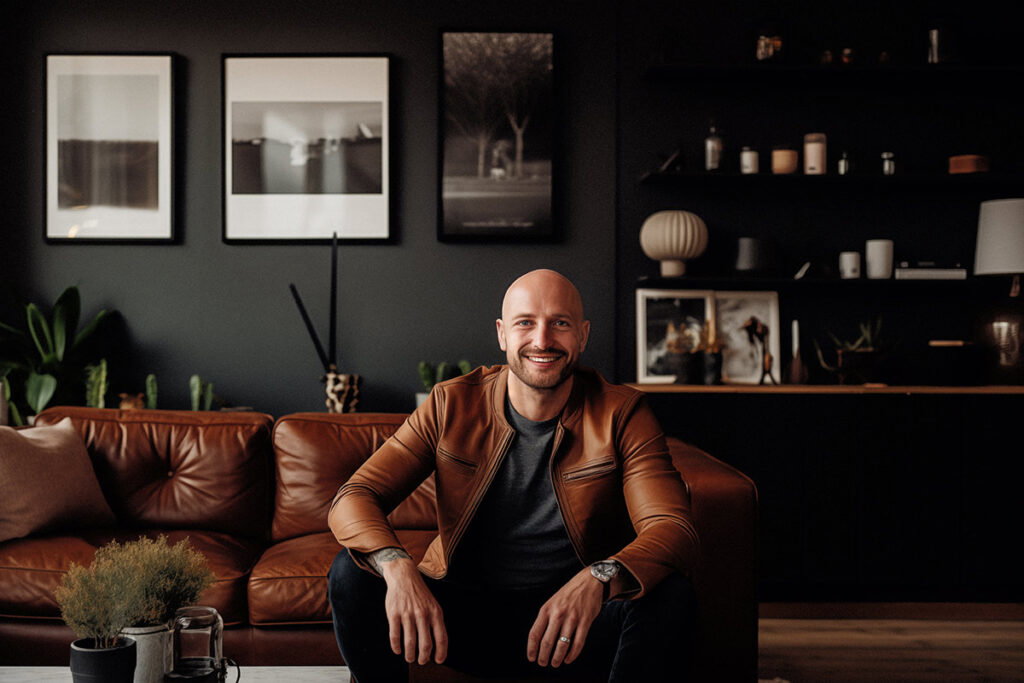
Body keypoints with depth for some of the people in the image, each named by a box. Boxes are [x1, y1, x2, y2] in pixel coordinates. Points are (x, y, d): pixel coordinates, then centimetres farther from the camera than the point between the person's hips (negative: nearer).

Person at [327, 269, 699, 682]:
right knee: (352, 573, -20)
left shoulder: (622, 415, -6)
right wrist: (396, 566, -33)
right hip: (464, 613, 2)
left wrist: (598, 579, -41)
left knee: (669, 594, -30)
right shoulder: (451, 405, -3)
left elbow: (674, 529, -18)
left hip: (579, 622, -1)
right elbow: (353, 497, -10)